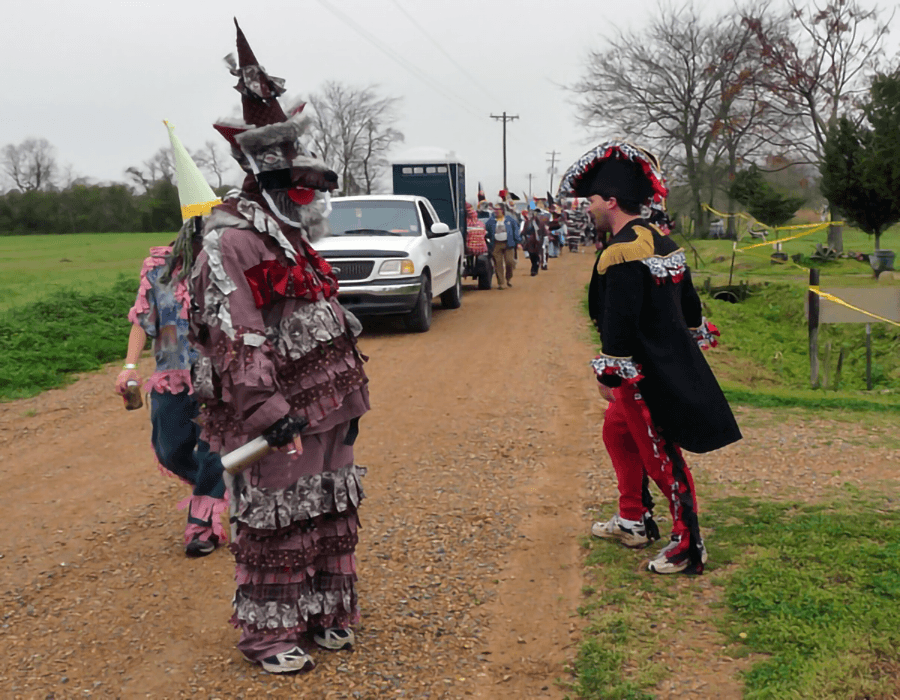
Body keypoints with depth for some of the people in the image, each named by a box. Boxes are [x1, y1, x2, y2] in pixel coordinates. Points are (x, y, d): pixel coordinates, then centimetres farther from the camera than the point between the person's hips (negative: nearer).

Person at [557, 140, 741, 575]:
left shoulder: (622, 254, -21)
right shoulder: (663, 242, 10)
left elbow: (619, 321, -24)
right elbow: (688, 303, 17)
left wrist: (608, 375, -18)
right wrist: (689, 344, 29)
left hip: (645, 375, -10)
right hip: (672, 364, 10)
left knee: (660, 456, -1)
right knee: (617, 432, 23)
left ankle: (688, 546, 8)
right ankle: (633, 521, 33)